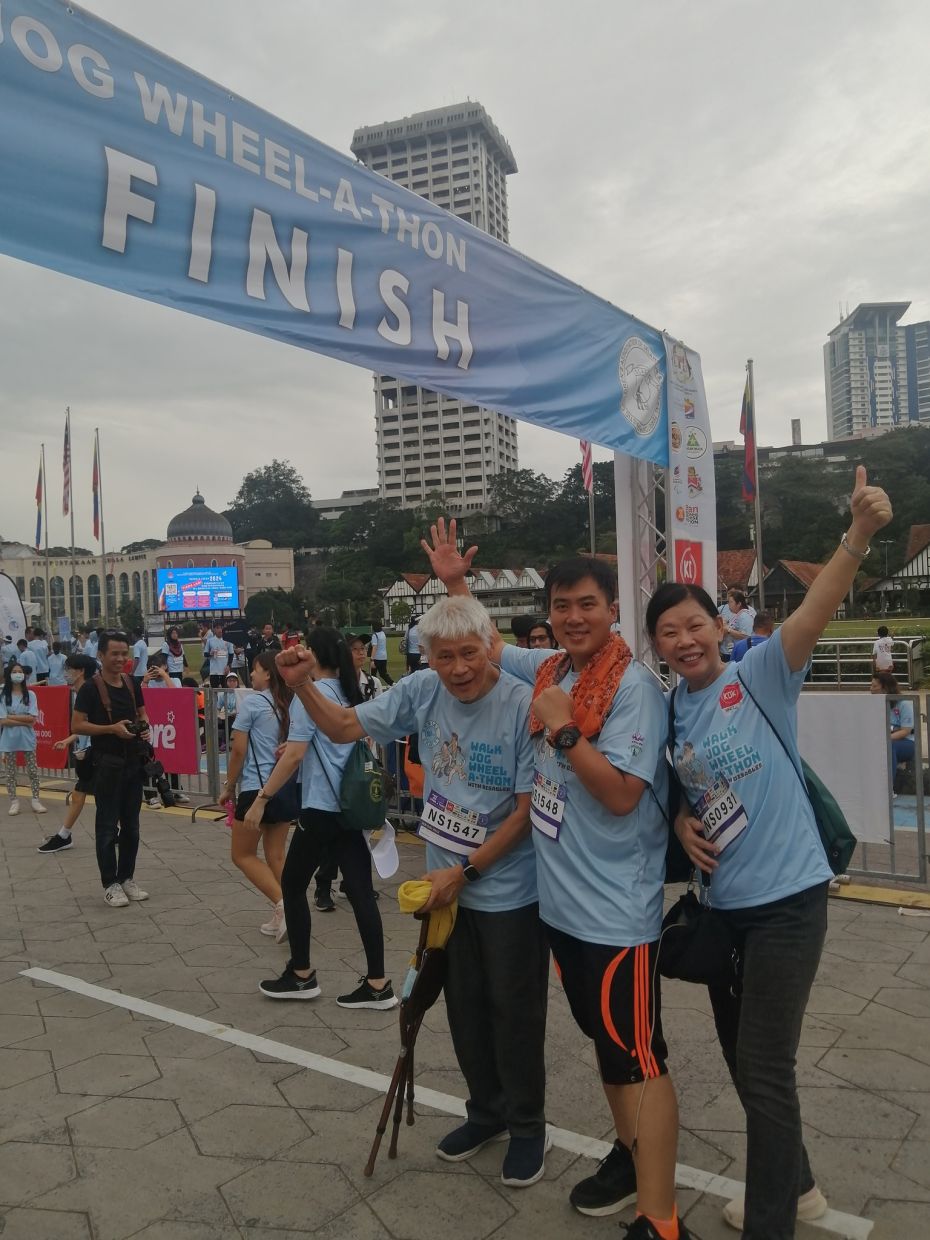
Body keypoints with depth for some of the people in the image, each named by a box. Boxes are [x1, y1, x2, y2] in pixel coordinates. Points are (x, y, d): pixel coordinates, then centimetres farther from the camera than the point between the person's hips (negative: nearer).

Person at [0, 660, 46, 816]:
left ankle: (36, 800, 11)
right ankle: (14, 801, 13)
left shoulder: (30, 695, 0)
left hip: (27, 738, 1)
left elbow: (33, 719, -8)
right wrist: (25, 722, -13)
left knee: (32, 770, 4)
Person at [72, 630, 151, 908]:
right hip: (107, 763, -6)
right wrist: (112, 728, -21)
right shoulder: (91, 688, -9)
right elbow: (77, 726, -12)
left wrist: (145, 726, -3)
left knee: (131, 824, 12)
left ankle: (127, 878, 24)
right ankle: (110, 884, 10)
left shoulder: (132, 684, 7)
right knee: (108, 825, 1)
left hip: (134, 760, 6)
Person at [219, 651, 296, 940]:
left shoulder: (251, 702, -9)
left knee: (243, 855, 8)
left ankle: (283, 904, -6)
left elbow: (238, 750, -9)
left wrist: (228, 786, 2)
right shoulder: (291, 705, 6)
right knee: (276, 856, 14)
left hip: (256, 788, -6)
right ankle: (282, 918, 13)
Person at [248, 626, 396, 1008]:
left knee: (292, 884, 11)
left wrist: (262, 797, -11)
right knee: (360, 891, 5)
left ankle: (301, 975, 20)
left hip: (321, 808, -7)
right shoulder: (349, 694, 14)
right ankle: (377, 984, 6)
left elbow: (295, 754, -16)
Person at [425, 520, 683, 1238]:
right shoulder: (548, 671, 4)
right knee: (605, 1040, 22)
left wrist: (563, 729, -23)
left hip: (616, 908, -7)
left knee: (637, 1055, 0)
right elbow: (487, 646, 22)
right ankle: (631, 1153, 40)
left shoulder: (633, 687, -16)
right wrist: (454, 582, 14)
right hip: (561, 899, 8)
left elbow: (620, 795, -21)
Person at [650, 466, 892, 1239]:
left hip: (787, 900, -7)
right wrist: (680, 821, -3)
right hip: (724, 901, 7)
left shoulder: (761, 676, -12)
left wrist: (861, 534, -43)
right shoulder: (671, 711, 4)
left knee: (766, 1070, -1)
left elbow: (815, 612, -29)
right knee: (743, 1060, 20)